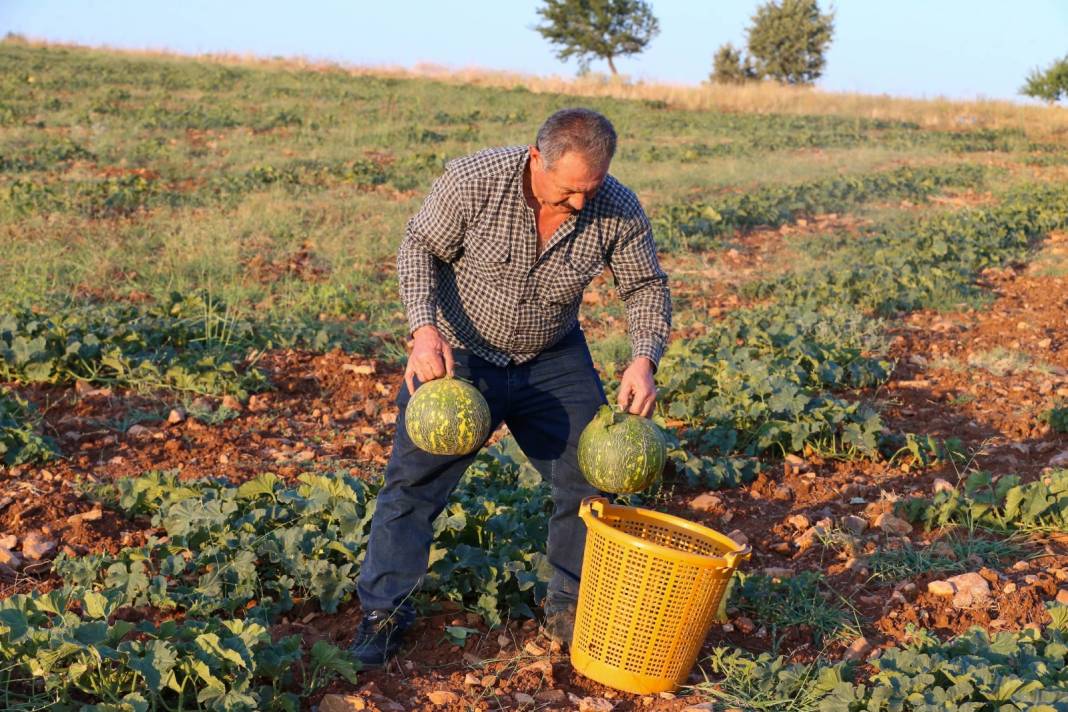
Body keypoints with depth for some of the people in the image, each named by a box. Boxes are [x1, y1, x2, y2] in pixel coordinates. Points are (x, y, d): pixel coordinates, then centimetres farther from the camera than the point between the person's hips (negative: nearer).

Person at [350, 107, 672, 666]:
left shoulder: (618, 211, -18)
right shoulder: (474, 178, -25)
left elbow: (646, 287, -6)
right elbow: (420, 248, -13)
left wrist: (644, 359, -24)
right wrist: (425, 330, -28)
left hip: (553, 361, 2)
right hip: (458, 352, -2)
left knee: (591, 474, 0)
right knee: (414, 479, -2)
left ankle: (571, 610, 20)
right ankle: (383, 611, 15)